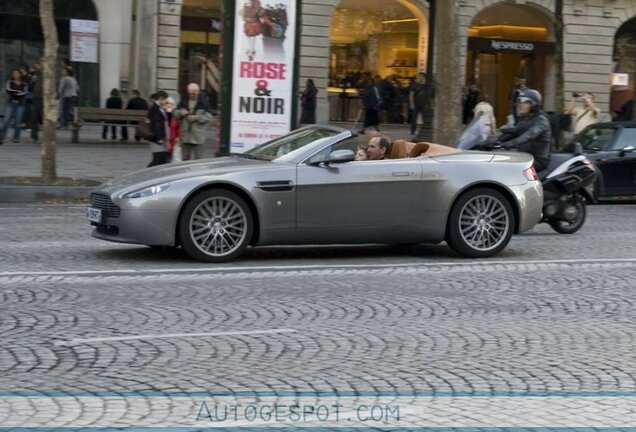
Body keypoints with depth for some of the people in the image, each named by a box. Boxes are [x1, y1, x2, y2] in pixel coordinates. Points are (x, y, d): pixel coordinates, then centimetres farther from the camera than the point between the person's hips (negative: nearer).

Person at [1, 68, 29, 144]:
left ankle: (16, 138, 5)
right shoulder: (10, 82, 10)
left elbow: (25, 92, -6)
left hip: (20, 104, 1)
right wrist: (19, 92, -11)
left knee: (17, 122, -2)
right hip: (11, 103, -1)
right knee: (6, 121, -9)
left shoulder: (24, 84, 10)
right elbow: (8, 90, -7)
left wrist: (14, 93, -14)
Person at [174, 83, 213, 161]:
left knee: (198, 158, -1)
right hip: (185, 135, 4)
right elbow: (175, 114, 14)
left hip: (198, 136, -4)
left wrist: (196, 118, -17)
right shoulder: (184, 100, 9)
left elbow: (208, 117, -7)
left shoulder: (204, 102, -3)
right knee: (185, 158, 11)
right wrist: (180, 113, -8)